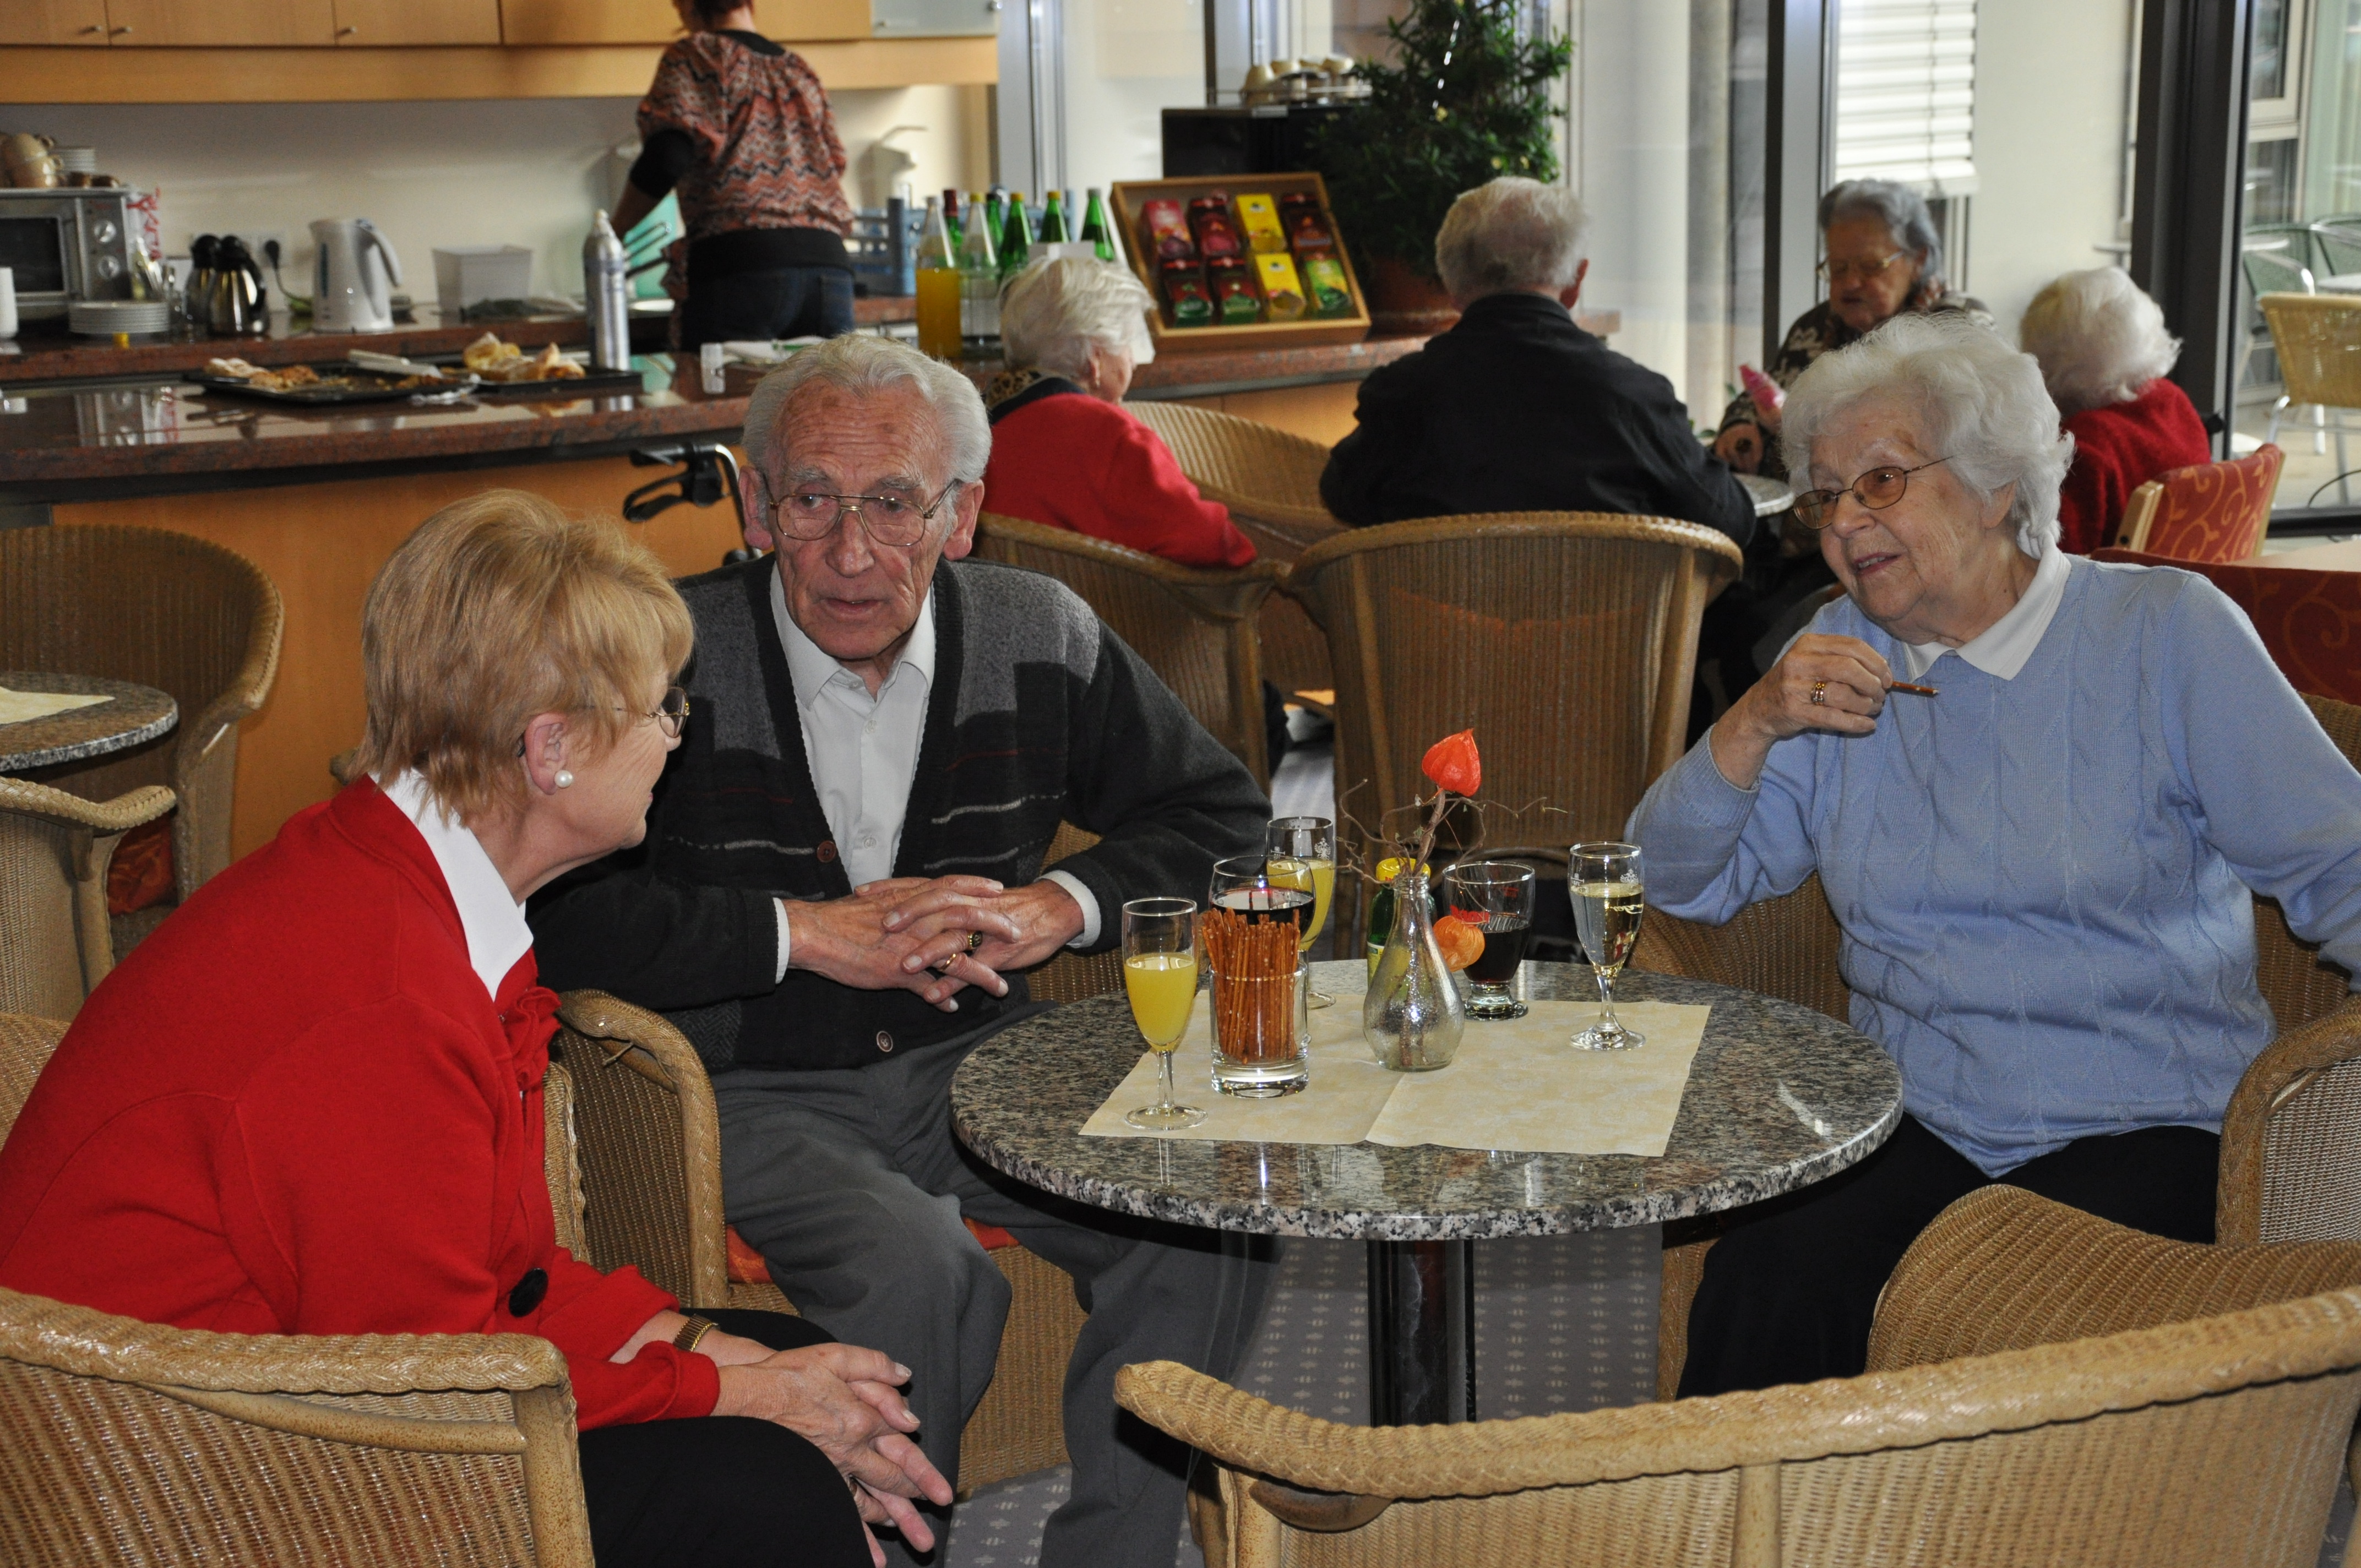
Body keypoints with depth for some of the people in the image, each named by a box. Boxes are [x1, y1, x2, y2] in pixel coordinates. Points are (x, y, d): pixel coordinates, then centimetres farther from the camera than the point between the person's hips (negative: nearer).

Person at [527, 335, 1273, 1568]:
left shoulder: (1041, 641, 0)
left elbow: (1222, 814, 8)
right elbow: (548, 909, -21)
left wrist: (1061, 907, -10)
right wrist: (806, 932, -21)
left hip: (973, 1061, 5)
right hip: (748, 1091, -4)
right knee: (918, 1267, -31)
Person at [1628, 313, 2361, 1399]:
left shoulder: (2163, 630, 1)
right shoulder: (1839, 660, 13)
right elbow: (1681, 884, 11)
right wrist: (1754, 724, -6)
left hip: (2144, 1130, -3)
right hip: (1918, 1127, 3)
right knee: (1759, 1288, -26)